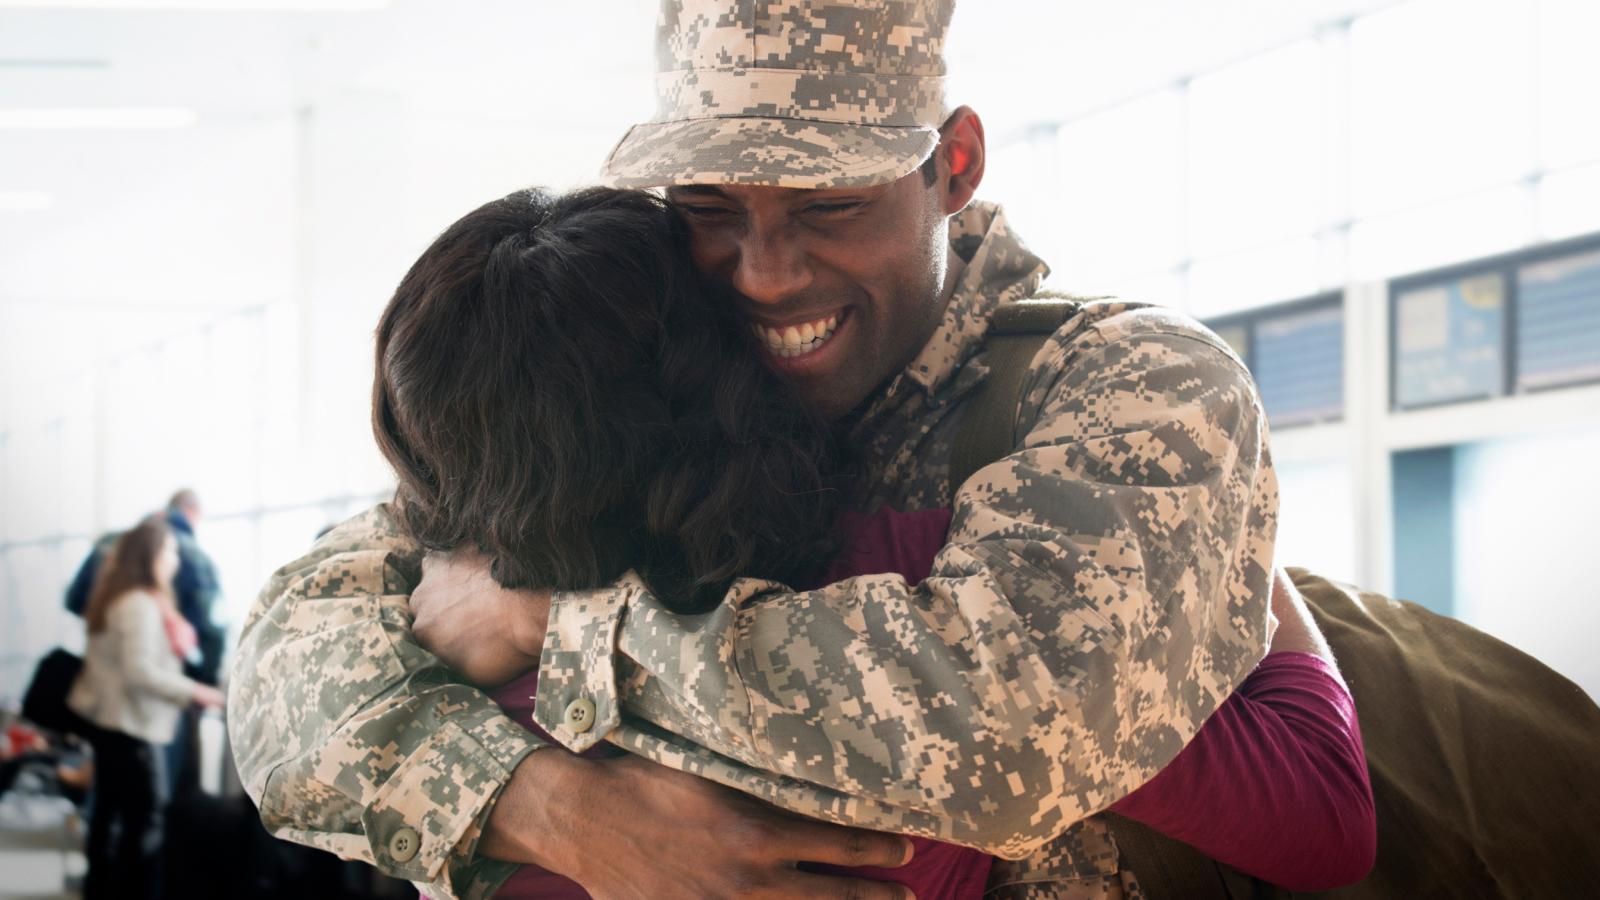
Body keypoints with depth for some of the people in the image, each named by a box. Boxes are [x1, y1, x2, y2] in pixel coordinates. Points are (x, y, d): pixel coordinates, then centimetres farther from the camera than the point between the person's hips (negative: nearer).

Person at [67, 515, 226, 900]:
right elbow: (139, 671, -24)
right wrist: (192, 691, -20)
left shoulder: (117, 598, 13)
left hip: (109, 720, 10)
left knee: (111, 809, 15)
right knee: (145, 817, -8)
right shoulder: (140, 605, -18)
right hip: (129, 724, -10)